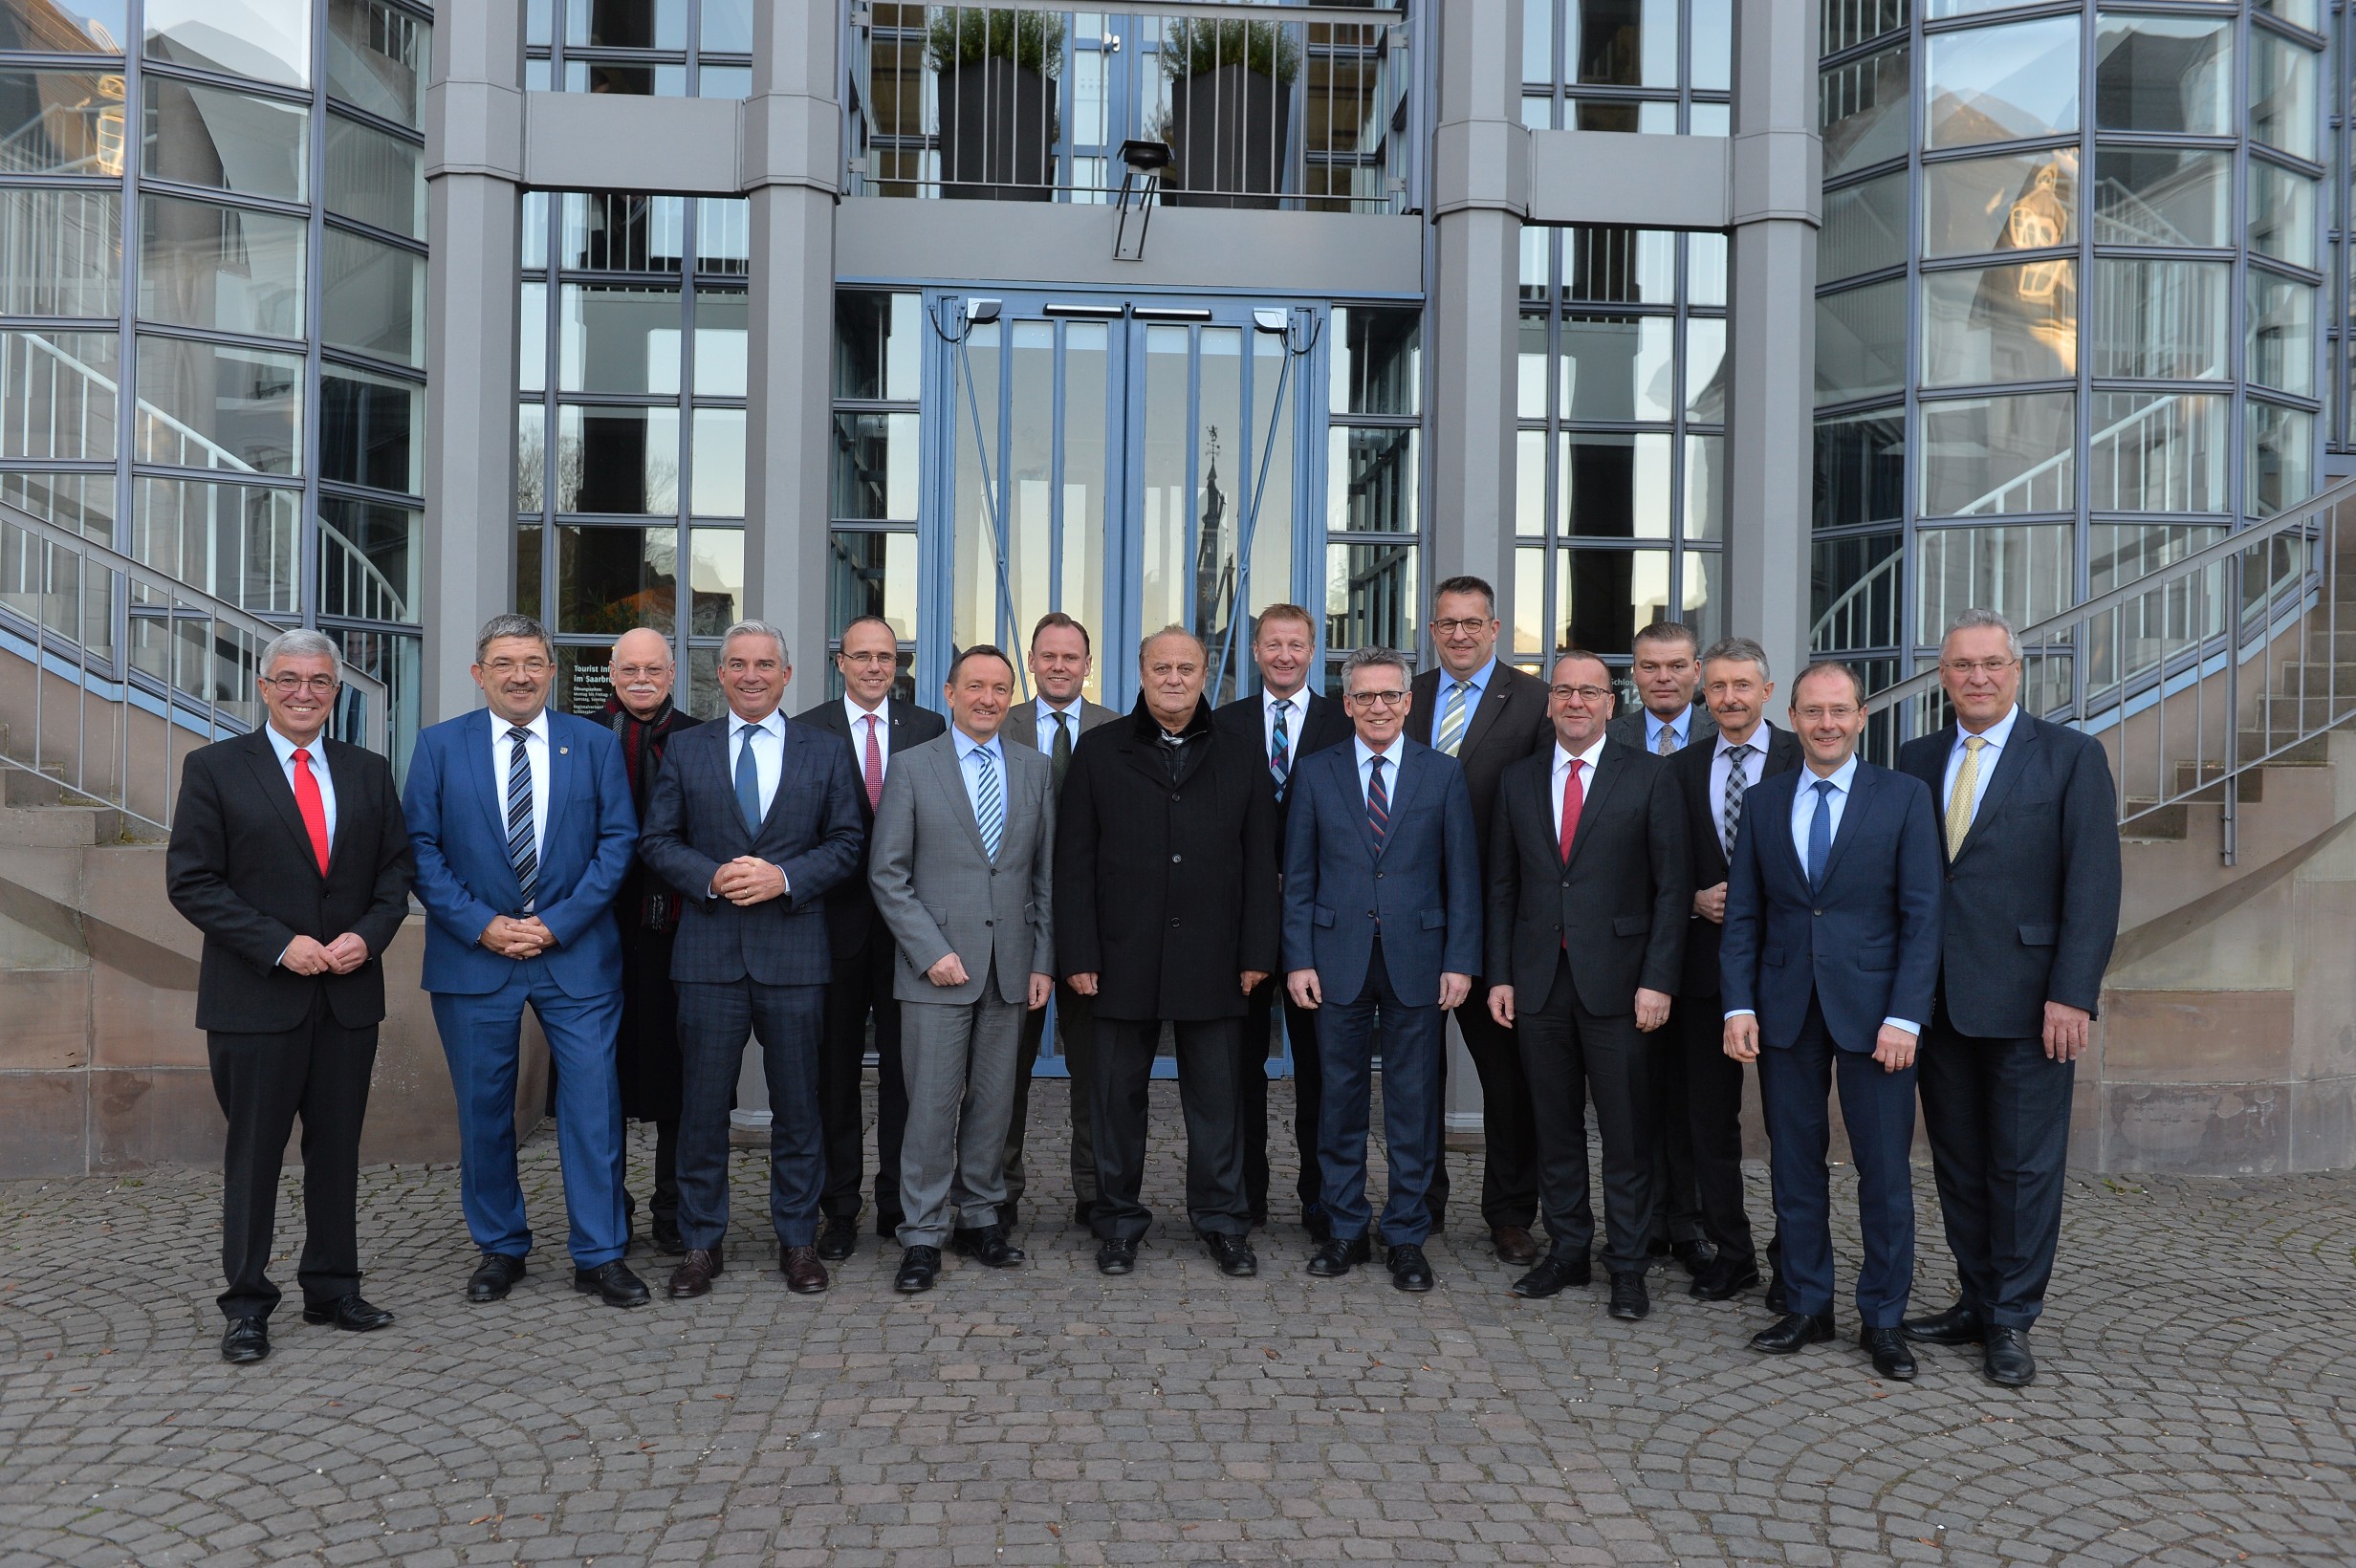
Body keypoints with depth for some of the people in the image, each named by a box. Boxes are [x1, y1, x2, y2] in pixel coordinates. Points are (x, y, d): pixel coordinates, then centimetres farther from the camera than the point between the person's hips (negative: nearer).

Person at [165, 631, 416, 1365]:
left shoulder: (368, 772, 10)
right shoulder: (214, 769, -1)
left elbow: (397, 869, 11)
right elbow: (191, 881, -6)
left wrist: (368, 935, -8)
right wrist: (281, 945, -15)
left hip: (349, 994, 3)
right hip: (256, 995, -3)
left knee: (337, 1149, 10)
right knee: (253, 1154, 4)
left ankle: (333, 1288, 22)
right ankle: (247, 1305, 16)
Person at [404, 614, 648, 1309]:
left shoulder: (595, 743, 4)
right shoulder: (439, 745, 4)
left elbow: (617, 841, 0)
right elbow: (421, 848, 0)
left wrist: (557, 924, -9)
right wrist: (481, 926, -11)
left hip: (576, 954, 0)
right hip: (473, 956, 1)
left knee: (594, 1102, -1)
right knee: (483, 1110, 9)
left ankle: (600, 1254, 10)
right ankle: (499, 1249, 24)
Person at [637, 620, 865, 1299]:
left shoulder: (824, 753, 8)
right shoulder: (686, 750, 9)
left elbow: (846, 841, 5)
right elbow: (658, 841, 6)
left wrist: (785, 877, -11)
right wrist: (710, 878, -12)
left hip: (794, 951, 0)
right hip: (709, 951, 0)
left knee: (797, 1104, 7)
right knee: (702, 1103, 4)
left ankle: (798, 1240, 19)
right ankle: (701, 1242, 17)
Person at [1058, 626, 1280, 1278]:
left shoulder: (1241, 760, 9)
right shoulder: (1100, 752, 5)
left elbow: (1260, 865, 7)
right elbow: (1074, 861, 2)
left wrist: (1257, 953, 0)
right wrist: (1079, 954, -5)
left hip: (1213, 962, 1)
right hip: (1123, 959, 0)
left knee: (1216, 1096, 7)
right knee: (1118, 1095, 8)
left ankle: (1222, 1223, 20)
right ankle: (1119, 1223, 21)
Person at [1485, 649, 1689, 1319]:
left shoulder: (1648, 775, 0)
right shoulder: (1517, 780, 10)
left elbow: (1672, 885, -3)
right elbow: (1503, 886, 12)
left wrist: (1657, 980, -10)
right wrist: (1500, 975, 5)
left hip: (1616, 982, -3)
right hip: (1538, 981, 3)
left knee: (1626, 1132, 3)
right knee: (1555, 1127, 10)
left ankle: (1627, 1266, 15)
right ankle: (1567, 1251, 24)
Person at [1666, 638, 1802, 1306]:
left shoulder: (1804, 758, -1)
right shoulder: (1683, 768, 11)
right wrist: (1697, 900, -7)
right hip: (1707, 961, 4)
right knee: (1710, 1118, 8)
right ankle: (1731, 1252, 21)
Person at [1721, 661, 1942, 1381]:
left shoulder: (1903, 796, 0)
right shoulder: (1763, 801, 8)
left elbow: (1922, 915, -4)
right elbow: (1742, 914, 8)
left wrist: (1904, 1017, -11)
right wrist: (1739, 1006, -2)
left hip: (1871, 1007, -2)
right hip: (1786, 1009, 3)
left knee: (1884, 1170, 3)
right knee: (1795, 1166, 9)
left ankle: (1883, 1319, 17)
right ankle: (1807, 1307, 21)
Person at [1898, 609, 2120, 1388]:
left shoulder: (2071, 757, -2)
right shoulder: (1917, 760, 10)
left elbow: (2093, 883, -7)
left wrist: (2072, 994, -14)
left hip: (2026, 998, -4)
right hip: (1937, 996, 4)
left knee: (2025, 1166, 4)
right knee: (1957, 1163, 12)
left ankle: (2012, 1322, 16)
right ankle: (1977, 1302, 25)